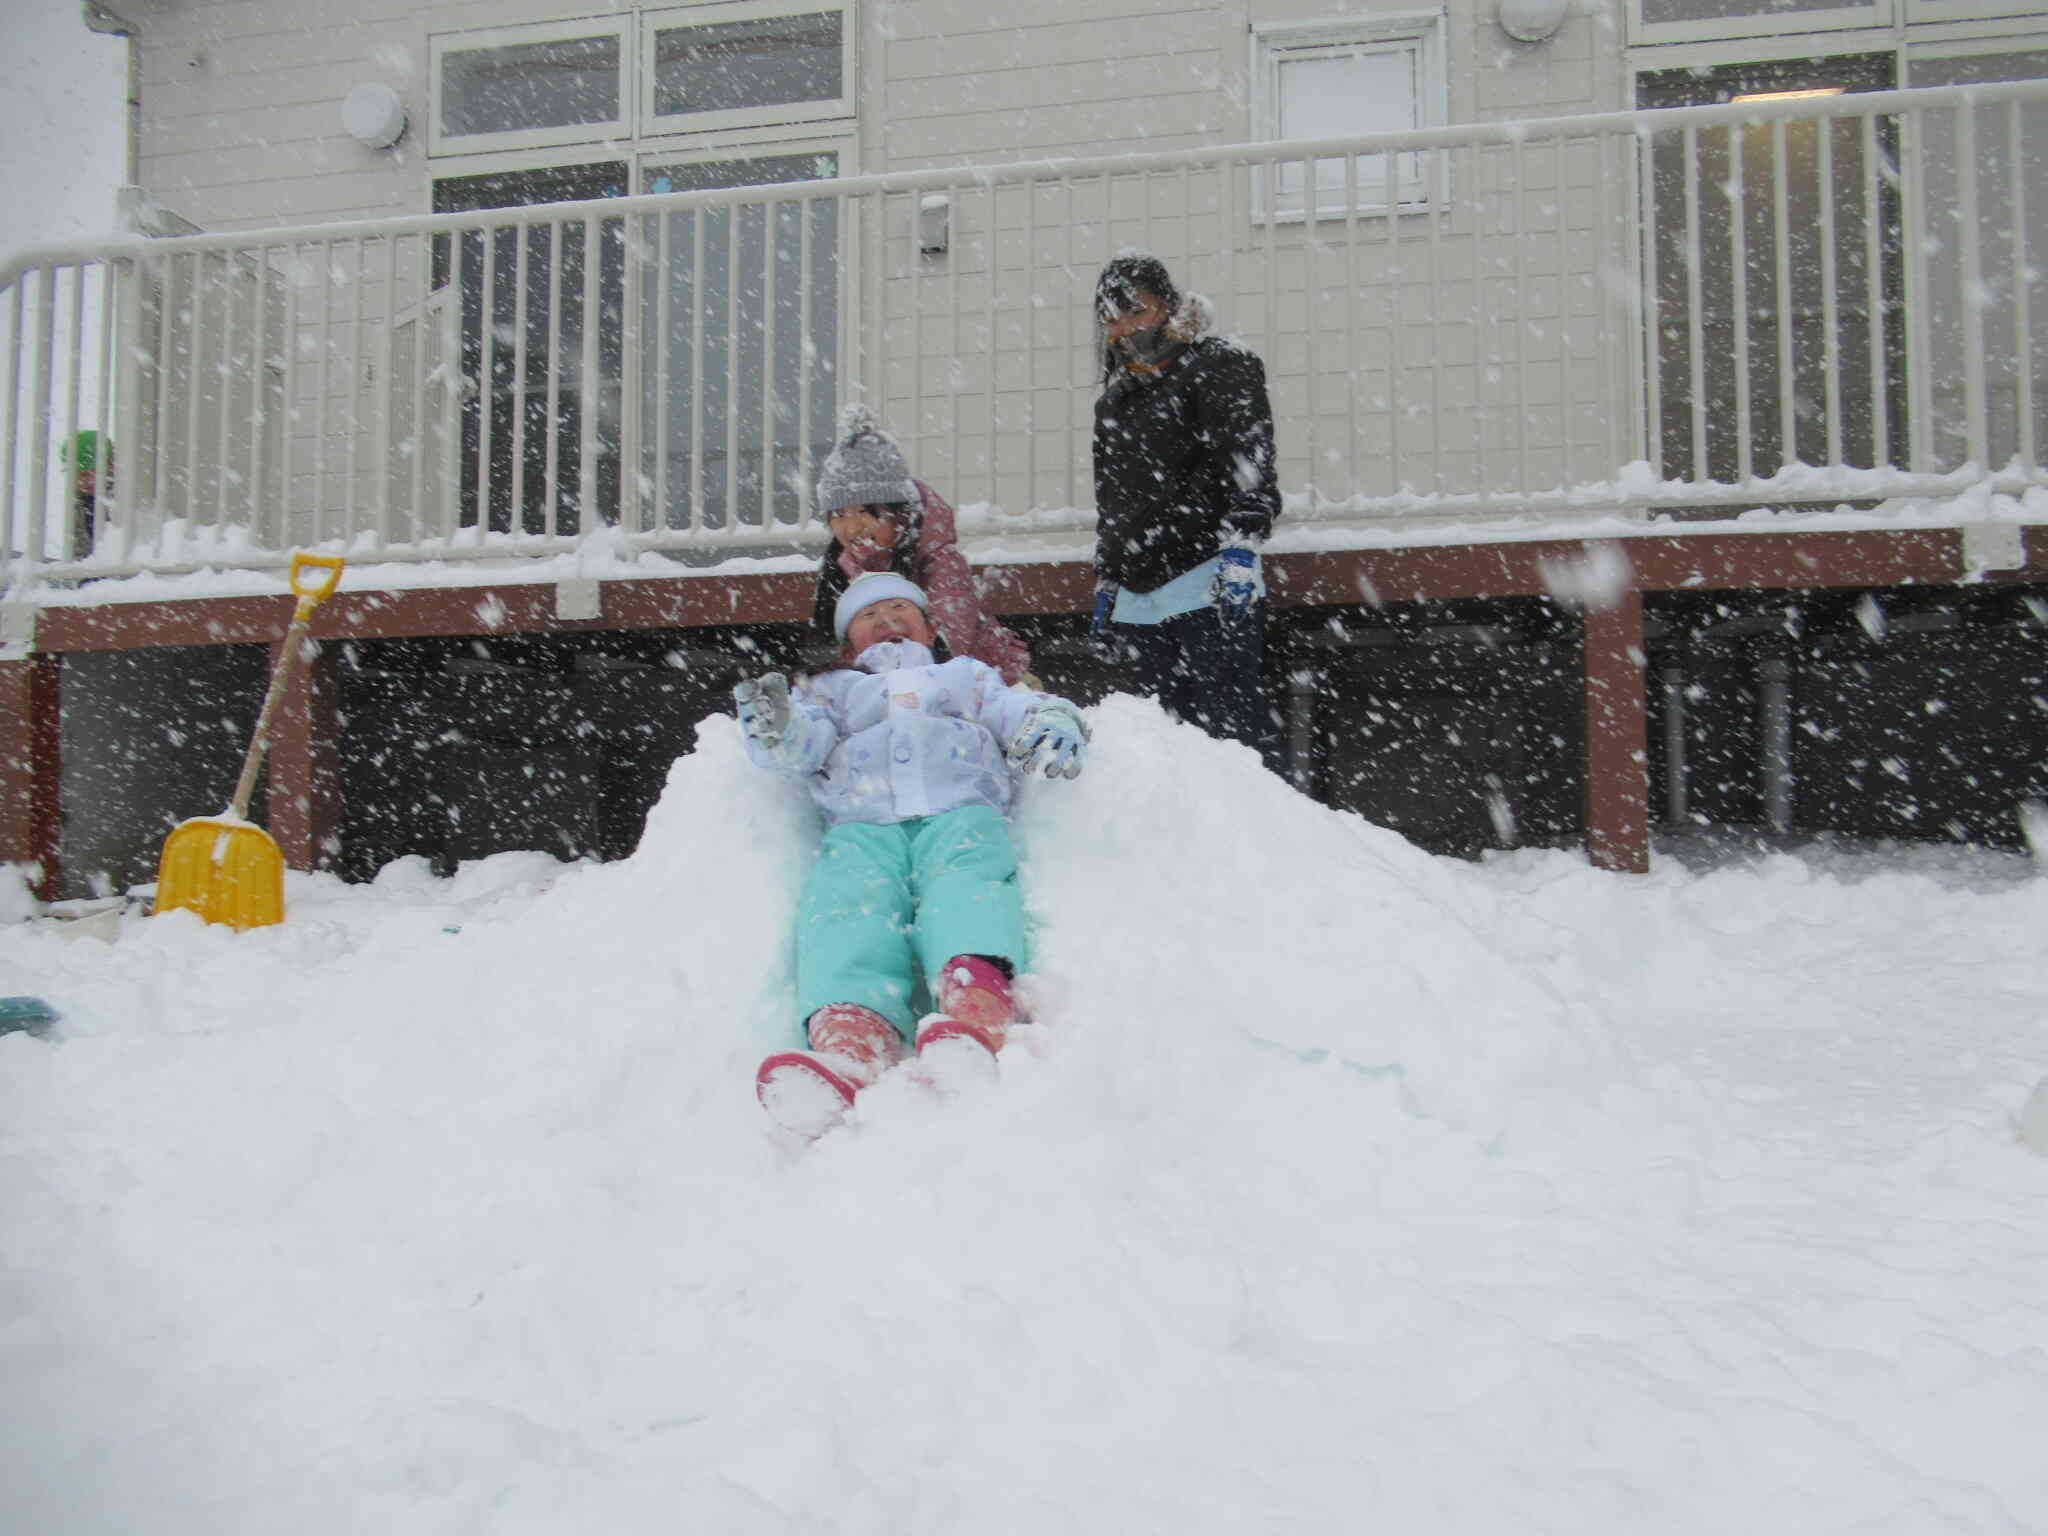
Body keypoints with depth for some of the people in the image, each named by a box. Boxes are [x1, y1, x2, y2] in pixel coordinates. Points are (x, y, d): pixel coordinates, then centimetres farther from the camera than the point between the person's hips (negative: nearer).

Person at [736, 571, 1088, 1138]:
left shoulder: (967, 674, 40)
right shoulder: (833, 688, 40)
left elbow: (1016, 709, 21)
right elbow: (805, 740, 19)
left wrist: (1049, 721, -6)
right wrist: (775, 730, -8)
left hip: (960, 812, 0)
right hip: (862, 825, 0)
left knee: (969, 886, -37)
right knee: (846, 904, -35)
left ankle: (978, 1017, -67)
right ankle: (849, 1046, -63)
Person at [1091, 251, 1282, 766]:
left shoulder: (1217, 366, 2)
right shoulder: (1115, 397, 24)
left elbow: (1247, 461, -9)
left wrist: (1240, 547, -18)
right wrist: (1106, 581, 25)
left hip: (1210, 584, -7)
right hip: (1141, 597, 7)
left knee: (1231, 722, -13)